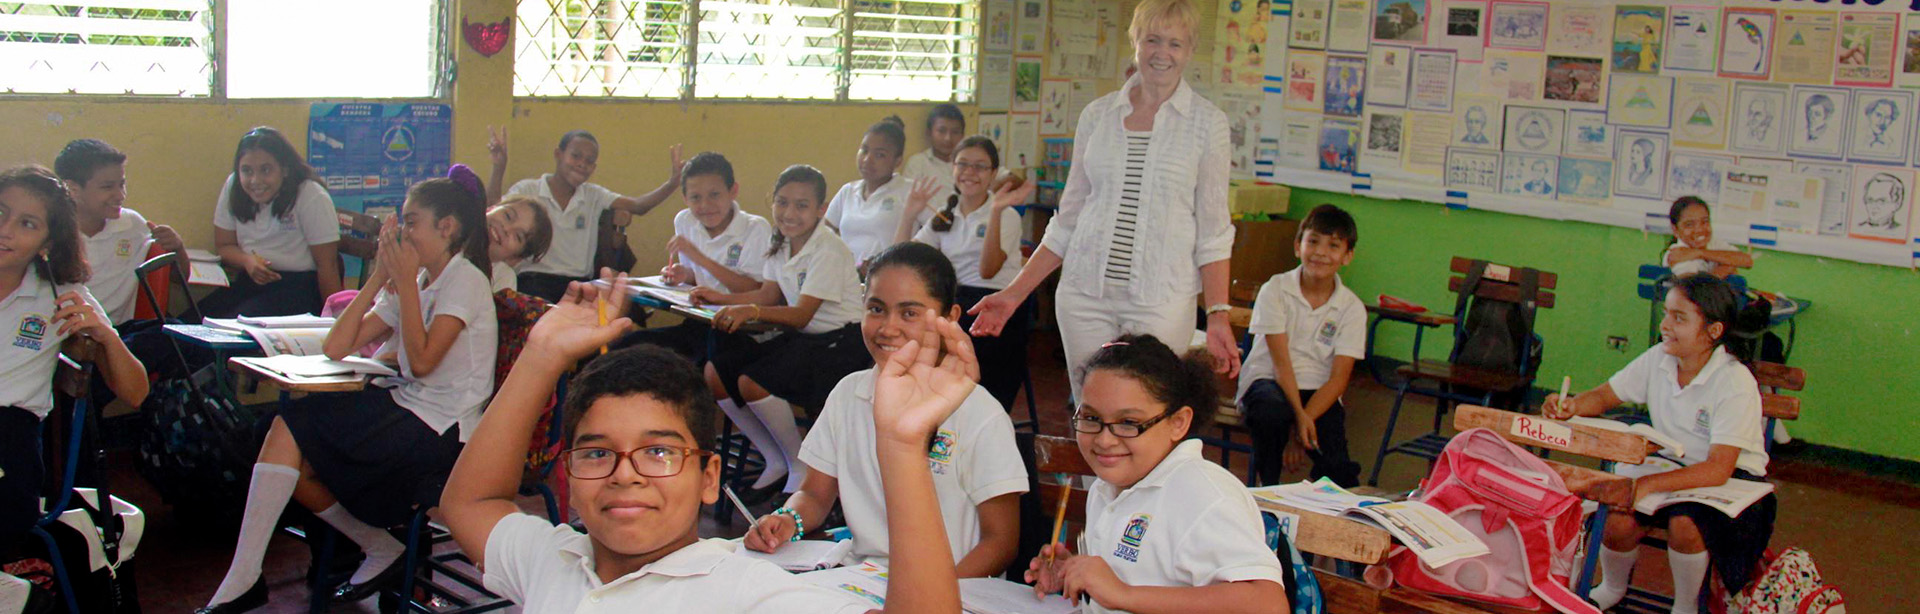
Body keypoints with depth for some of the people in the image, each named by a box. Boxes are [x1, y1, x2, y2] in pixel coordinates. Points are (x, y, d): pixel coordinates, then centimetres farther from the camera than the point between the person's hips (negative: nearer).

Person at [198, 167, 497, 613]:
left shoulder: (465, 280, -7)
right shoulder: (413, 284, 16)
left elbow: (422, 361, -19)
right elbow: (336, 347, 8)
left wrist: (406, 280, -12)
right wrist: (380, 275, 3)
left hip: (441, 431, -8)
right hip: (404, 407, 8)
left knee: (292, 433, -12)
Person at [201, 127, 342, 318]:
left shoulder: (312, 198, -14)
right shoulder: (233, 188, 2)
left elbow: (327, 266, -13)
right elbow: (223, 246, 10)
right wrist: (247, 261, -14)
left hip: (300, 285, -5)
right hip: (250, 281, 5)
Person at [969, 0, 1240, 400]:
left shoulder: (1207, 122, 2)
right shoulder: (1097, 115, 9)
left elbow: (1212, 231, 2)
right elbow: (1068, 220, 13)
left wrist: (1218, 315, -7)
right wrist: (1014, 293, 9)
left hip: (1162, 301, -2)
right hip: (1084, 293, 2)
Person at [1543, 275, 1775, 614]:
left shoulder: (1736, 383, -23)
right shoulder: (1658, 360, -6)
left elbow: (1718, 470, -30)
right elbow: (1604, 396, 6)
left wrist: (1649, 484, -41)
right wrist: (1571, 405, -18)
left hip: (1732, 480, -4)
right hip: (1672, 465, 5)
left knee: (1684, 523, -33)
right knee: (1618, 520, -21)